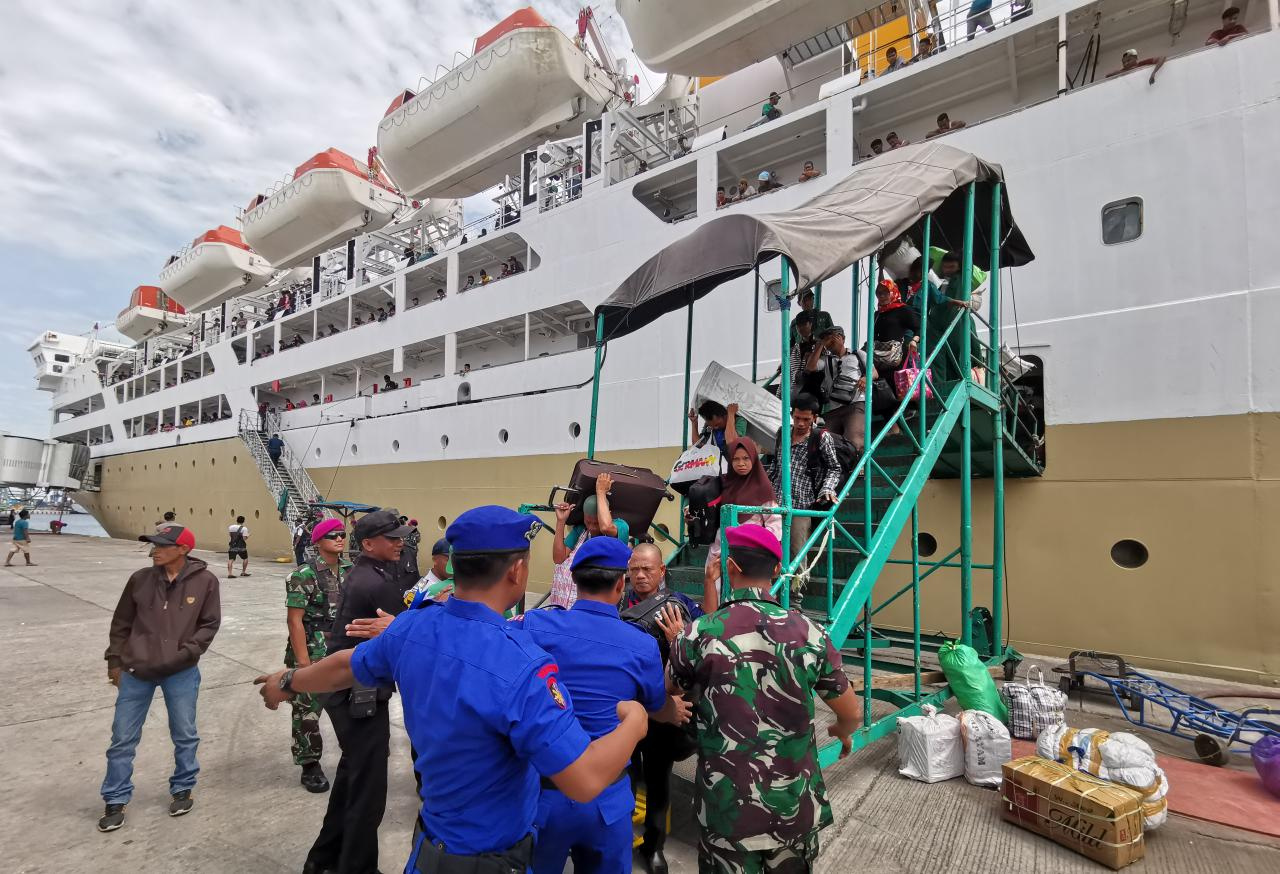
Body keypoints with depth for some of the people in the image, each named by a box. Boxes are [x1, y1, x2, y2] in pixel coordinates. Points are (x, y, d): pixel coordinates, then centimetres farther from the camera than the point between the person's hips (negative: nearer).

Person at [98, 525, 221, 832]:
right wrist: (115, 661, 7)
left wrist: (187, 653, -15)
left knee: (185, 735, 12)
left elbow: (209, 624, -4)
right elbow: (121, 623, 7)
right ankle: (115, 801, 30)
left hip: (182, 673, -2)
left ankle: (182, 789, 32)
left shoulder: (205, 581, -10)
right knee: (122, 738, 11)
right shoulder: (140, 579, -4)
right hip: (135, 671, 2)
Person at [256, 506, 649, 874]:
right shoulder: (521, 668, -36)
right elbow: (585, 782, -34)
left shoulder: (409, 629, -13)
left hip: (433, 835, 6)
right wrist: (634, 722, -16)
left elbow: (346, 666, 7)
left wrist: (287, 683, 28)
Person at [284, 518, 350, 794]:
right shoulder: (305, 575, -13)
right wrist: (303, 662, -17)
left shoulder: (351, 571, 3)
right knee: (307, 711, 6)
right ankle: (310, 767, 24)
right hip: (312, 655, -5)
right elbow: (295, 620, -14)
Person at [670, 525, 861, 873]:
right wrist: (842, 732, 25)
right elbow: (851, 714, 2)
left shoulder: (700, 633, -14)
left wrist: (679, 643, 23)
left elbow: (668, 692, 5)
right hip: (796, 804, 2)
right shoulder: (808, 631, -10)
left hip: (728, 808, -2)